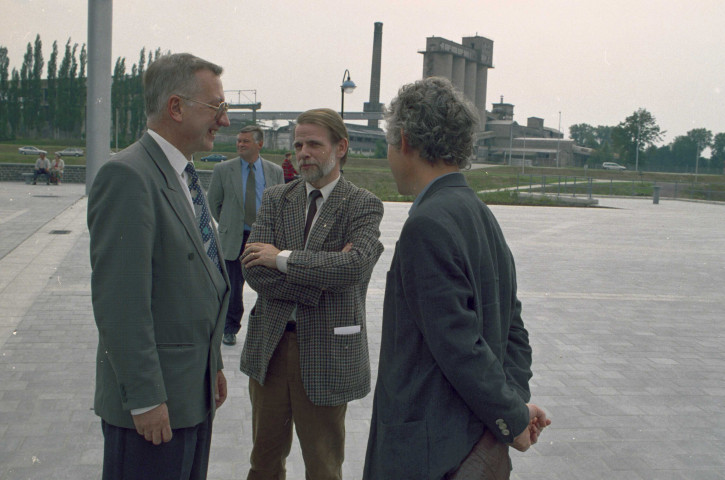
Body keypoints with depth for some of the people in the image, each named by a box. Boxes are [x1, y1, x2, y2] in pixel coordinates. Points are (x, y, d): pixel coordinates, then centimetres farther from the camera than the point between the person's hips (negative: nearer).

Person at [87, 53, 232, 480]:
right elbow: (120, 301, -22)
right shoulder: (127, 176, -18)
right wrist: (145, 398, -20)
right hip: (154, 403, -9)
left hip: (194, 391, 9)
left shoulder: (185, 176, 13)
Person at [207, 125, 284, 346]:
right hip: (234, 238, -1)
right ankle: (230, 328, 20)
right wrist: (227, 224, 8)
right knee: (233, 286, 5)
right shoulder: (223, 170, 2)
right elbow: (213, 202, 9)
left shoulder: (275, 171, 6)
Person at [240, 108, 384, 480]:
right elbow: (254, 269, -6)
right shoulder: (275, 199, 6)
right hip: (269, 346, 4)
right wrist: (322, 275, -16)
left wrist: (283, 258, -16)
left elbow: (354, 265, -23)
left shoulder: (363, 205, -5)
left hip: (326, 350, -3)